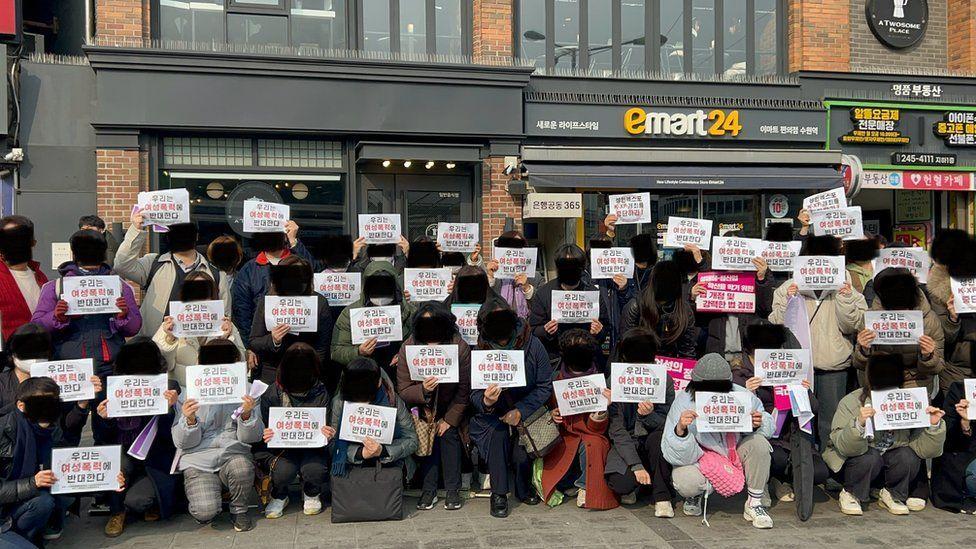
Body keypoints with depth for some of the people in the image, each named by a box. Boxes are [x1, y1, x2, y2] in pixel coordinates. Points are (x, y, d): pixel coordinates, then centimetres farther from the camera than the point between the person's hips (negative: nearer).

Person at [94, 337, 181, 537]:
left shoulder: (168, 387, -8)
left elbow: (169, 435, -11)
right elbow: (107, 438, 4)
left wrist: (169, 407, -28)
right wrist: (105, 419, -17)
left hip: (156, 459, -2)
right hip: (124, 454, 2)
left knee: (136, 500, -23)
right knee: (118, 464, -31)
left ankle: (151, 501, 17)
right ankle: (117, 511, 1)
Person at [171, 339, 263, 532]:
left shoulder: (244, 392, 2)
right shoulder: (189, 395, 1)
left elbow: (250, 438, 1)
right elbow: (183, 443, 0)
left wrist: (247, 414, -19)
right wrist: (190, 420, -20)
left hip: (233, 454, 1)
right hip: (198, 460, -1)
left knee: (242, 467, -35)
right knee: (205, 513, -24)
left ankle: (239, 509, -2)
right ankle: (197, 493, 15)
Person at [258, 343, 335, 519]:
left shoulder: (320, 393, -8)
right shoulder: (272, 394, -9)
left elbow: (325, 428, -3)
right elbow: (263, 431, -2)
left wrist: (328, 436, -28)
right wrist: (264, 437, -26)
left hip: (311, 446, 0)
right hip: (281, 447, 0)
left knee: (315, 469, -29)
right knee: (284, 471, -30)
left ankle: (311, 494, 9)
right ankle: (278, 497, 7)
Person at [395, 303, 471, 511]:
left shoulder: (460, 347, -23)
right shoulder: (408, 349, -21)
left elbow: (464, 391, -14)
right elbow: (403, 391, -17)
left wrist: (449, 419, -14)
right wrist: (423, 390, -37)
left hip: (450, 408, 0)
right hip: (422, 409, 1)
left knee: (449, 433, -16)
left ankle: (453, 490, -4)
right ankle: (428, 490, -4)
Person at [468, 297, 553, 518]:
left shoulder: (532, 345, -14)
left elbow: (545, 385, -11)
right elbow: (475, 394, -11)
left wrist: (520, 411, -21)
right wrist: (486, 402, -35)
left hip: (527, 412, 0)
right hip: (493, 415, 1)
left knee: (522, 453, -22)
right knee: (497, 432, -31)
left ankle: (524, 489, 12)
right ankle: (498, 494, -13)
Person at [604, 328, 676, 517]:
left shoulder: (664, 381, -7)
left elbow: (668, 425, -7)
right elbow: (617, 431, -14)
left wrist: (649, 415, -31)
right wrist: (636, 466, -23)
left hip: (653, 444, 1)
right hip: (626, 445, -1)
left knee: (658, 437, -34)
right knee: (620, 484, -28)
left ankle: (662, 497, -15)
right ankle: (634, 483, 11)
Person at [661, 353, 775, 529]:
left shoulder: (743, 396, -21)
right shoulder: (684, 402, -25)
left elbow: (768, 425, -1)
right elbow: (681, 457, -23)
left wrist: (758, 425, -26)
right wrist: (680, 430, -43)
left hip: (736, 456, 2)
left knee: (758, 443, -26)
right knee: (685, 482, -31)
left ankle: (754, 504, -5)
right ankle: (695, 495, 10)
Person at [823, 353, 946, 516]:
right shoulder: (851, 402, -22)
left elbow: (924, 450, -14)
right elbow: (845, 448, -31)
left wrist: (933, 425, -30)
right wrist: (859, 424, -48)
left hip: (890, 465, 3)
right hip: (854, 464, -3)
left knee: (909, 456, -24)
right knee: (870, 457, -32)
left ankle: (892, 495, 4)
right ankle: (850, 495, -4)